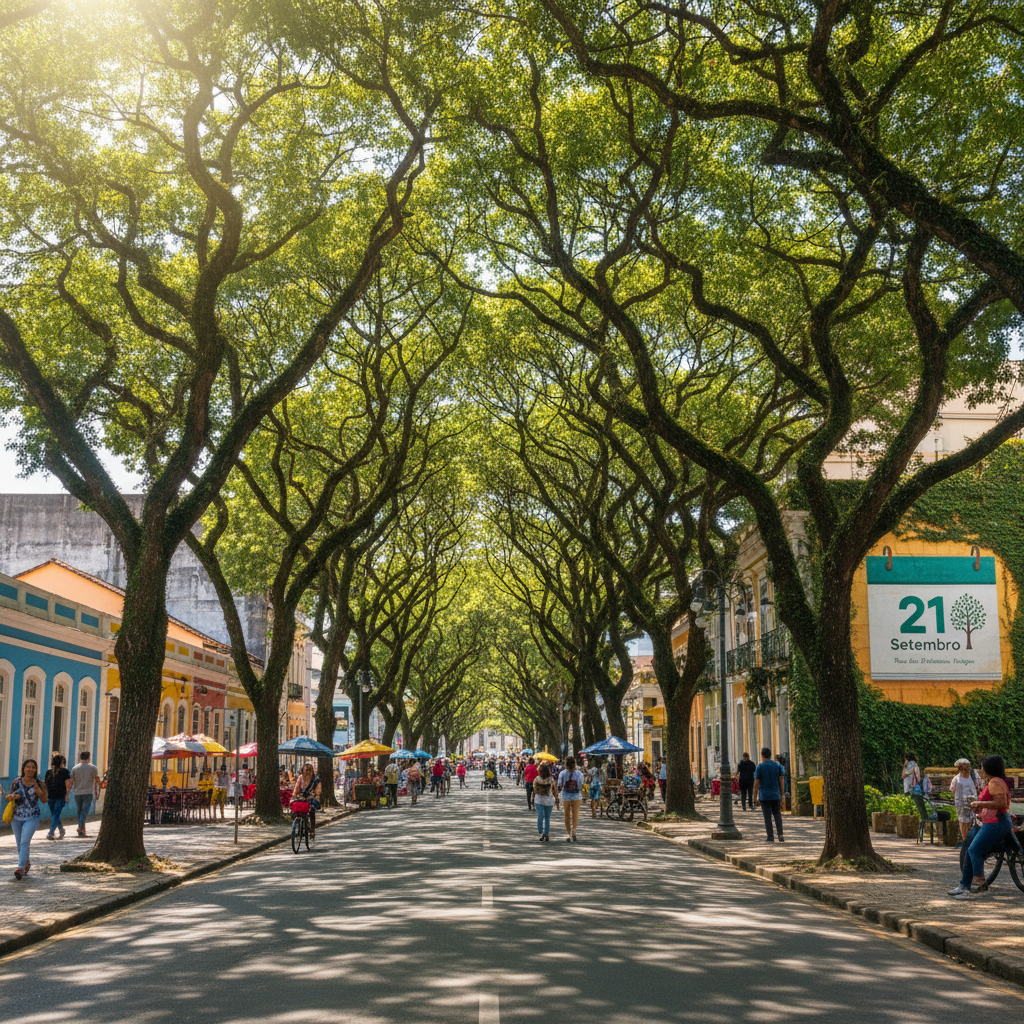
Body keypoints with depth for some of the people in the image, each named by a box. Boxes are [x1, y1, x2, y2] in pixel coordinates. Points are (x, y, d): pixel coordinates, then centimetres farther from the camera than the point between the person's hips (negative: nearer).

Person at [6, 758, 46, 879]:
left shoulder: (38, 783, -3)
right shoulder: (17, 782, -1)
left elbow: (44, 799, 6)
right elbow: (8, 796, 6)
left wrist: (39, 792, -14)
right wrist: (12, 796, -18)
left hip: (32, 817, -3)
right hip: (17, 817, 3)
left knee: (25, 842, -17)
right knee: (19, 843, 13)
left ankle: (21, 867, -19)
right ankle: (26, 863, 36)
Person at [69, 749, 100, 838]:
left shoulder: (75, 768, 5)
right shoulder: (93, 768, 1)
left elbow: (70, 782, 1)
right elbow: (97, 781, 2)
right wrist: (96, 793, 9)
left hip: (77, 793, 3)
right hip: (88, 793, -3)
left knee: (80, 811, 12)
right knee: (85, 811, -7)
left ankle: (82, 830, 16)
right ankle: (81, 827, -25)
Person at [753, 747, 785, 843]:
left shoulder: (759, 767, -4)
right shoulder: (777, 765, 5)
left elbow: (756, 784, -6)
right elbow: (781, 782, 6)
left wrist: (755, 797, 1)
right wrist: (781, 796, 12)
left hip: (764, 796, -3)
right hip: (776, 795, 3)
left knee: (767, 817, 1)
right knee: (777, 815, 12)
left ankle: (771, 838, 0)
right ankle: (780, 835, -2)